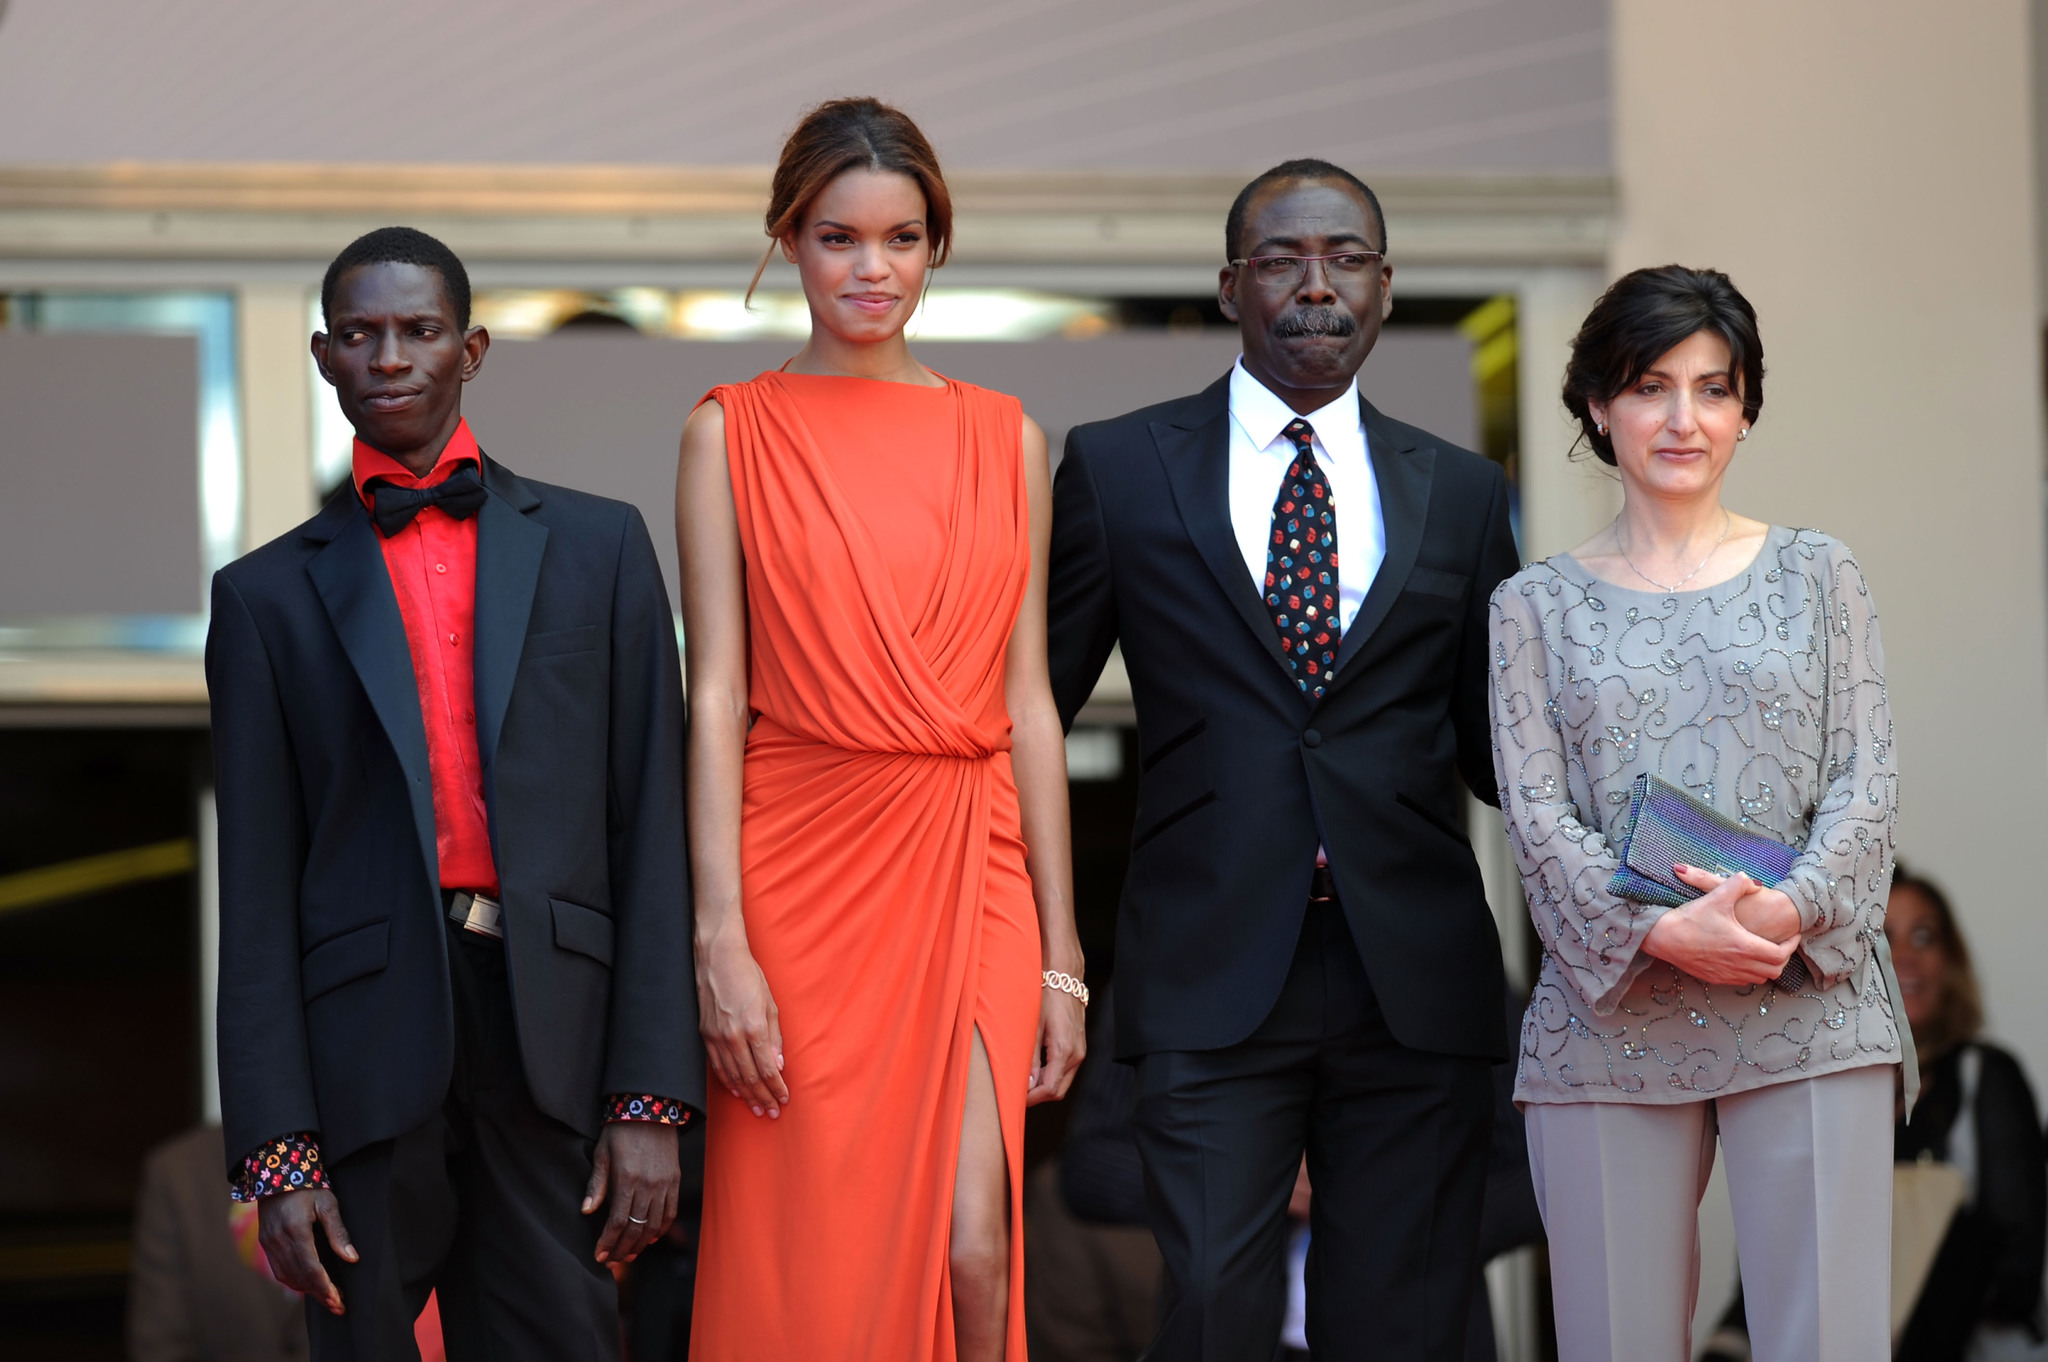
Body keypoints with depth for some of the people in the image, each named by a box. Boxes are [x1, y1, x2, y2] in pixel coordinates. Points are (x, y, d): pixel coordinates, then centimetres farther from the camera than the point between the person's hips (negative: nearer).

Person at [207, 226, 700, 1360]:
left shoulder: (597, 548, 11)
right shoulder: (269, 596, 10)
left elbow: (650, 828, 6)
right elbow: (256, 890, 6)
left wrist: (651, 1098, -2)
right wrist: (275, 1155, -3)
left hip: (556, 1050, 0)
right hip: (368, 1047, 0)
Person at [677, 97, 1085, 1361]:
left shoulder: (1006, 439, 10)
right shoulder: (733, 431, 4)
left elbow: (1029, 704, 9)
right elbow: (716, 697, -2)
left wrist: (1062, 955, 5)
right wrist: (722, 939, -11)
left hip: (968, 876, 2)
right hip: (800, 873, -1)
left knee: (975, 1253, -10)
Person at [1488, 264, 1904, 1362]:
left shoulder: (1815, 575, 13)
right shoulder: (1536, 604, 11)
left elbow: (1866, 779, 5)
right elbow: (1534, 811, 2)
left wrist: (1791, 910, -15)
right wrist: (1658, 932, -15)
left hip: (1805, 1014, 0)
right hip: (1609, 1016, 0)